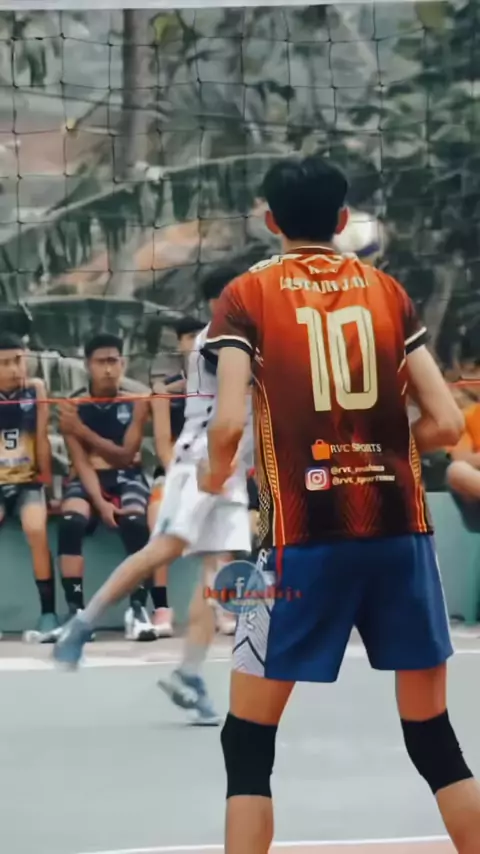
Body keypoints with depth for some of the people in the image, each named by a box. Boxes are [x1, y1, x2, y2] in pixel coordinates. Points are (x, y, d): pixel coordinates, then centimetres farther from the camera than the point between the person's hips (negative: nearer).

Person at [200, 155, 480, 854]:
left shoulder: (246, 296, 2)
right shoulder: (387, 290, 10)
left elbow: (228, 423, -11)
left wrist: (216, 476, 10)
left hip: (305, 534, -3)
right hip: (400, 527, 3)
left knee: (248, 738, 8)